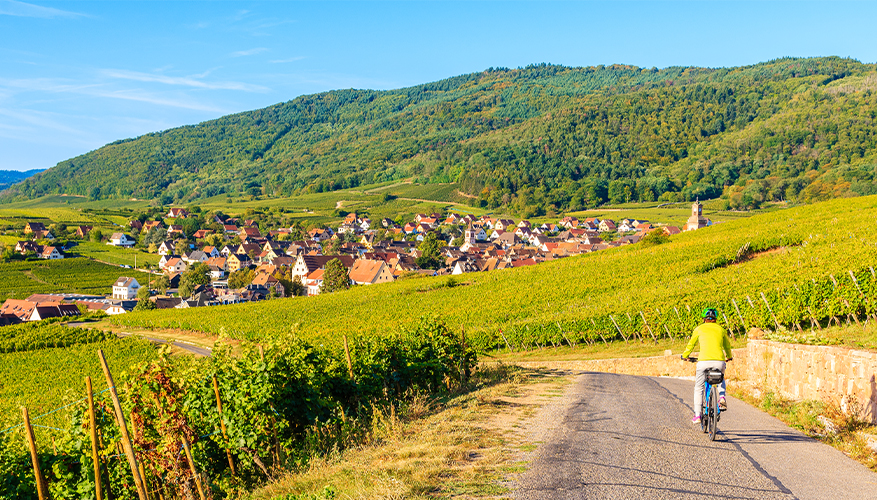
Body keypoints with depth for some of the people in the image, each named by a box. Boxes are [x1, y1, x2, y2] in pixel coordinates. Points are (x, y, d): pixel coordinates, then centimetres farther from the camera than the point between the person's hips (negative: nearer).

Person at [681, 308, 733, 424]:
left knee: (698, 388, 14)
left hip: (704, 361, -2)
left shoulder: (699, 329, 12)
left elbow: (691, 345, 22)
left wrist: (685, 356, 41)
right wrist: (729, 357, 53)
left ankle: (697, 415, 10)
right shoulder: (721, 329, 18)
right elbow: (727, 346, 33)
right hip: (719, 361, 2)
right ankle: (722, 397, 7)